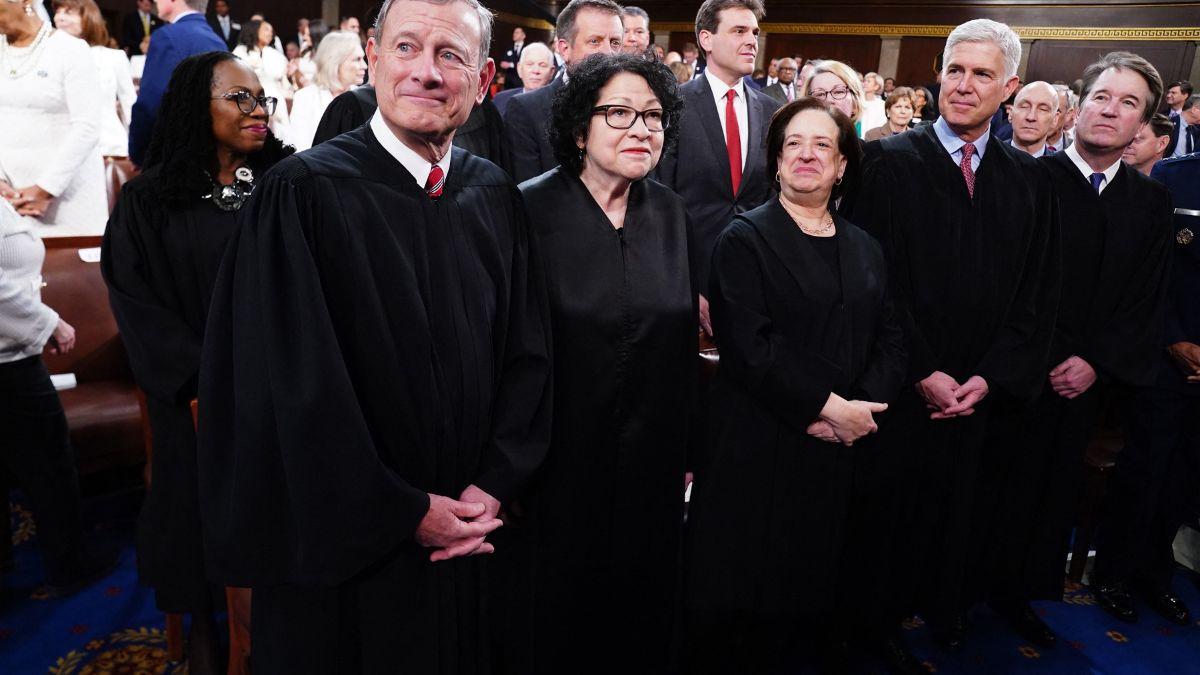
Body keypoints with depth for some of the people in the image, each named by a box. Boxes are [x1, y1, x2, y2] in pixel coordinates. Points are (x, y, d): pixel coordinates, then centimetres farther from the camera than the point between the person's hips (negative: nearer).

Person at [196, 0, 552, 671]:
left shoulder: (496, 197, 0)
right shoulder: (302, 194, -14)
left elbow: (528, 352, 2)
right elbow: (296, 387, -16)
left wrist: (493, 486, -7)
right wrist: (404, 514, -14)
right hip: (344, 547, -4)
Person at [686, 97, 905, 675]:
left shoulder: (864, 249, 14)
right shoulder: (745, 237, -4)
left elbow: (890, 341, 9)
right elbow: (748, 344, -15)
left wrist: (859, 411, -8)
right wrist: (830, 405, -15)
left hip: (839, 452, 5)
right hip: (759, 447, -4)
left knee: (810, 582, 13)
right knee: (742, 589, 3)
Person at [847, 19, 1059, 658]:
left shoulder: (1029, 179, 6)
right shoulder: (889, 162, -6)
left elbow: (1040, 293, 5)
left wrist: (990, 378, -6)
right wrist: (923, 373, -13)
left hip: (983, 392, 3)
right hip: (899, 386, -3)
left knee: (958, 507, 16)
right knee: (890, 503, 9)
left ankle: (943, 608, 39)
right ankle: (878, 610, 31)